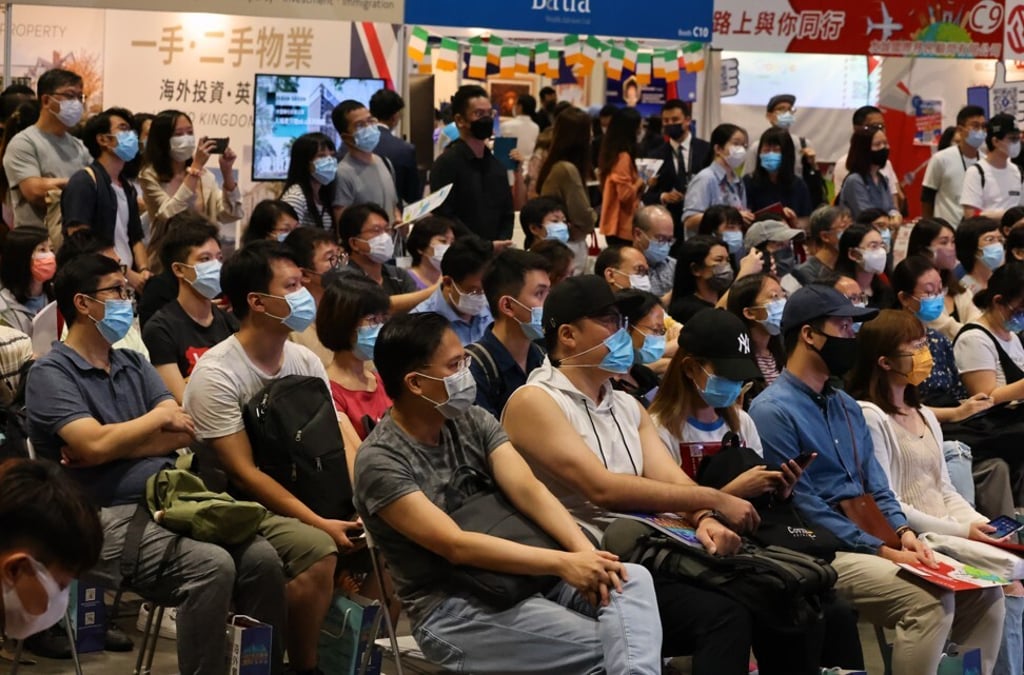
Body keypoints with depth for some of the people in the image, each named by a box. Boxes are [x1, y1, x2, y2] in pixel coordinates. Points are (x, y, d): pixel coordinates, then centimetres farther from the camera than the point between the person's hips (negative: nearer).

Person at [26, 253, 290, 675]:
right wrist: (159, 418, 1)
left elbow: (186, 432, 8)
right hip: (108, 518, -6)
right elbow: (95, 445, -15)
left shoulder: (134, 364, 20)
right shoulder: (50, 374, 0)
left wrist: (115, 445, -7)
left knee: (261, 557, -19)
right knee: (211, 565, -30)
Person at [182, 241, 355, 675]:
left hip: (296, 496, 7)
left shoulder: (306, 362, 4)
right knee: (316, 549, -31)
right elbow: (243, 475, -20)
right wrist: (319, 524, -27)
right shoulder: (216, 375, -17)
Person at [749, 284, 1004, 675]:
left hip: (874, 539, 9)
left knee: (982, 591, -5)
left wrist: (902, 532, -5)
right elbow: (803, 508, -15)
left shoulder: (847, 407, 18)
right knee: (930, 600, -28)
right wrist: (881, 551, -16)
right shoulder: (773, 411, -10)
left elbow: (875, 486, 17)